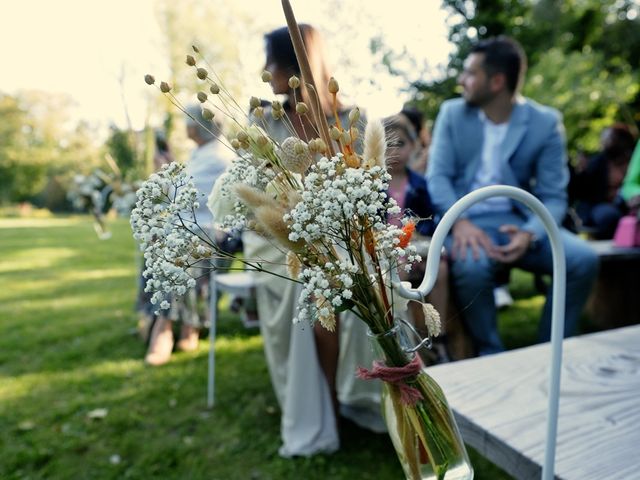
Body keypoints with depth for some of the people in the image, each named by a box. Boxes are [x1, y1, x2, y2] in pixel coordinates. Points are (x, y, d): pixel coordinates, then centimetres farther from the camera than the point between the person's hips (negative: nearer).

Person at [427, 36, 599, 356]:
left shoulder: (545, 123, 0)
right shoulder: (452, 113, 3)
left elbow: (553, 196, -2)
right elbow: (437, 176, -5)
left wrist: (529, 234, -25)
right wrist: (459, 221, -25)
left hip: (517, 220, 2)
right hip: (467, 220, -1)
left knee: (584, 260, -21)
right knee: (472, 266, -34)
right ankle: (492, 356, -9)